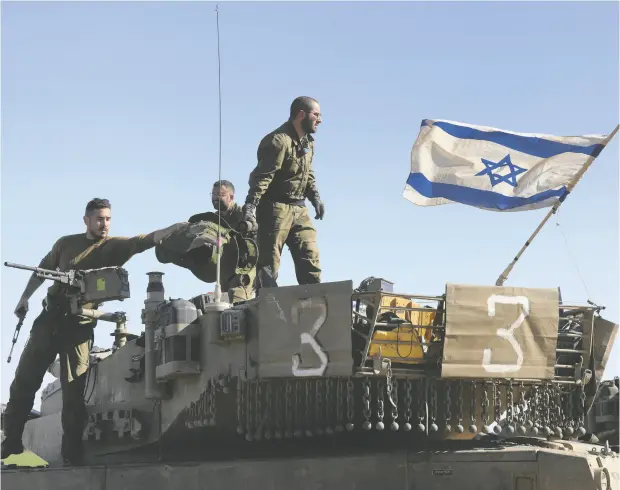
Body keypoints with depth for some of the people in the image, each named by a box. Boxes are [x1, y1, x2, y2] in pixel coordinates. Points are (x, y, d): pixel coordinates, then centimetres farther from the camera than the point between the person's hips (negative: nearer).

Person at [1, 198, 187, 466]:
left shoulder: (115, 246, -2)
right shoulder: (66, 243, 7)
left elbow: (146, 240, -15)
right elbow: (43, 270, 19)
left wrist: (176, 227, -28)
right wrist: (25, 297, 14)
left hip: (79, 325, -2)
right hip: (50, 318, 3)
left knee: (74, 390, -3)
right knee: (24, 381, 5)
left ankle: (71, 452, 3)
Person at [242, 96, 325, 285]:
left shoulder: (308, 141, 13)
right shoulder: (279, 141, -17)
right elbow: (261, 176, -22)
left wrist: (315, 196, 12)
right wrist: (250, 206, -29)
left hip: (299, 209, 9)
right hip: (275, 208, -9)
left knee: (310, 256, 3)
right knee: (269, 261, -6)